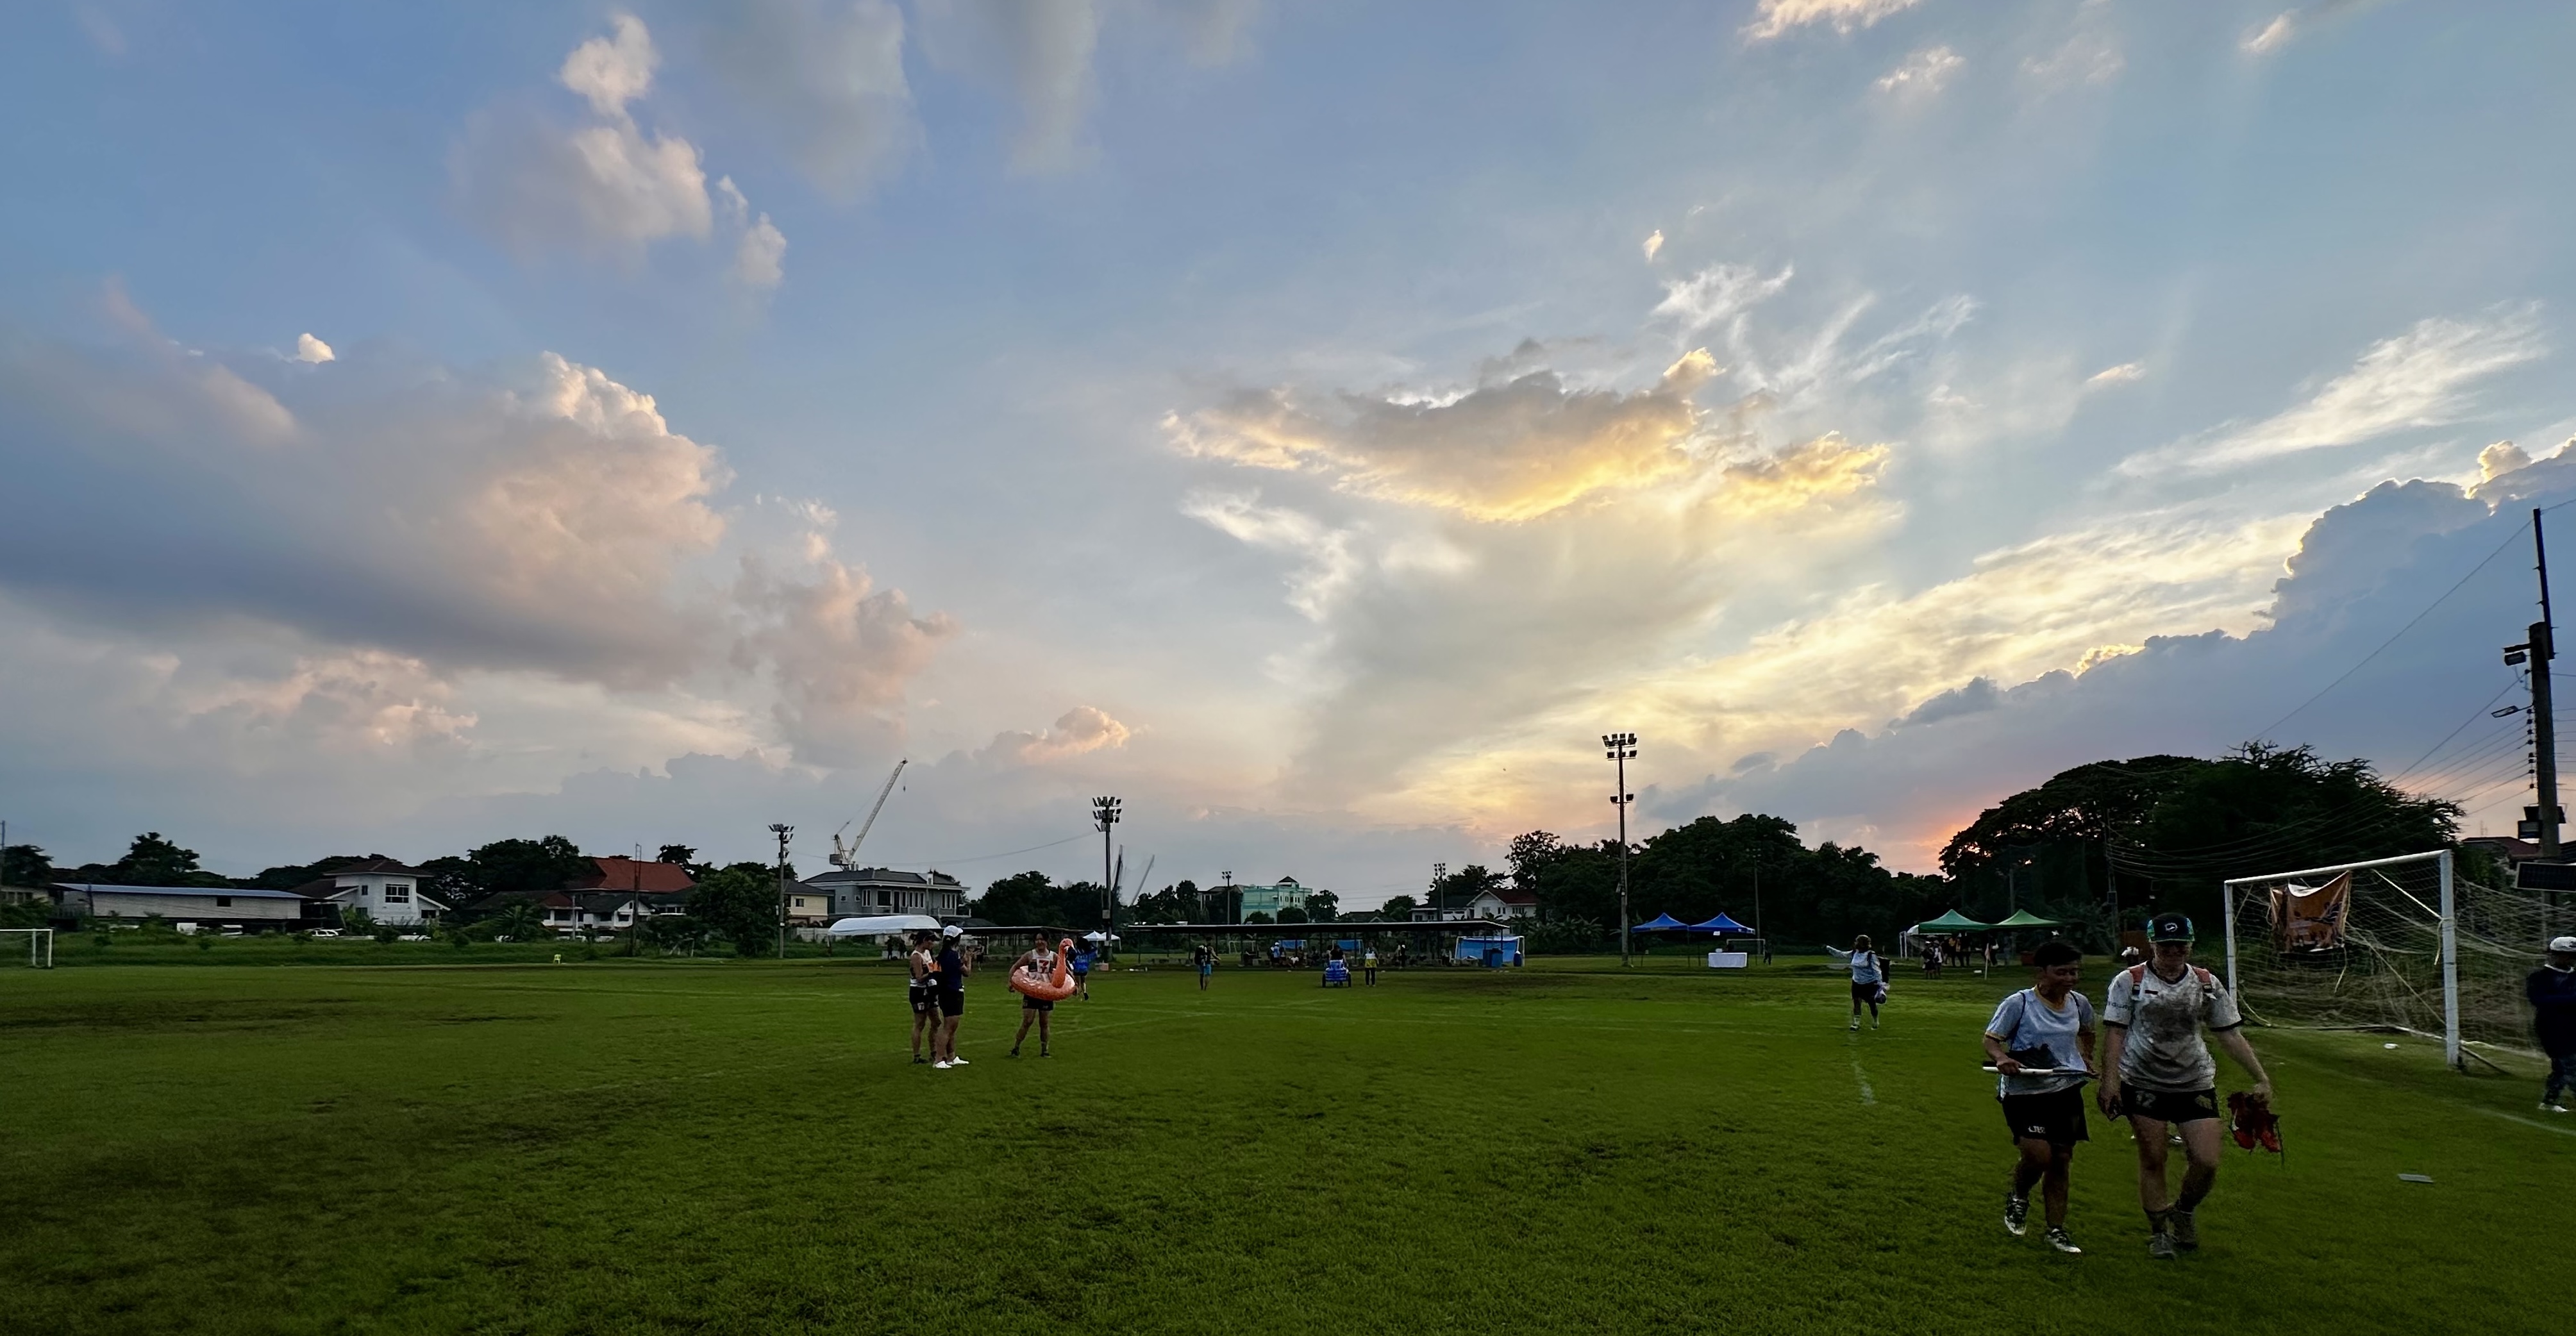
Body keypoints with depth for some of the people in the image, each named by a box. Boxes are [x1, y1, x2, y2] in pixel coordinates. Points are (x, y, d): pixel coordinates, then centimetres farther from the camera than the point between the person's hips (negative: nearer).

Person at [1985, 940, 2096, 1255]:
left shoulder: (2079, 1003, 3)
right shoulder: (2019, 1003, -14)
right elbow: (1991, 1039, -12)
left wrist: (2086, 1058, 13)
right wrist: (2001, 1058, -31)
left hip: (2067, 1090, 5)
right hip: (2024, 1091, -5)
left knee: (2061, 1160, 8)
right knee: (2039, 1155, -16)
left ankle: (2056, 1230, 21)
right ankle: (2018, 1197, 17)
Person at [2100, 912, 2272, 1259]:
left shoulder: (2207, 984, 3)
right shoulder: (2129, 981, -5)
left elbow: (2231, 1035, 7)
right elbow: (2116, 1033, -7)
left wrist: (2262, 1080, 1)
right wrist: (2109, 1080, -14)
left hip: (2195, 1083, 2)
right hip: (2142, 1083, -2)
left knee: (2207, 1162, -4)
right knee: (2152, 1160, 1)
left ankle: (2183, 1213, 25)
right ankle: (2159, 1231, 18)